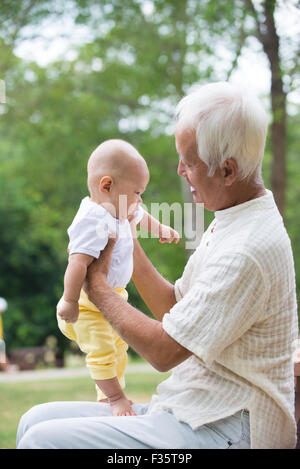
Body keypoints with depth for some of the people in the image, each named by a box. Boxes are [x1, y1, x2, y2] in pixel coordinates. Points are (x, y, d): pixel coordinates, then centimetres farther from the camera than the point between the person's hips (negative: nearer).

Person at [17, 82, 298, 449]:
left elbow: (164, 351, -18)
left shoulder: (248, 251, -21)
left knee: (42, 440, -20)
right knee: (36, 421, 3)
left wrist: (97, 282, -4)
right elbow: (175, 309, 18)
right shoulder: (229, 225, 13)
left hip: (221, 432, -10)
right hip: (188, 410, 10)